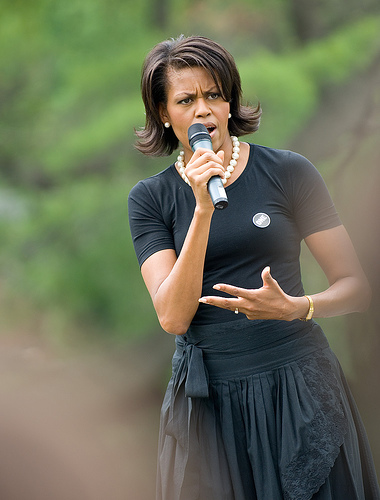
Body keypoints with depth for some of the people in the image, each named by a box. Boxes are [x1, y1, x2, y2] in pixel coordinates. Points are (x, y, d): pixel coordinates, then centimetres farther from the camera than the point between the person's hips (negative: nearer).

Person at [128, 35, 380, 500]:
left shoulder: (287, 172, -1)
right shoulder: (150, 197, 3)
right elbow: (173, 317, -10)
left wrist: (296, 307, -22)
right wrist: (204, 209, -18)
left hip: (299, 386, -1)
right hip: (207, 397, 1)